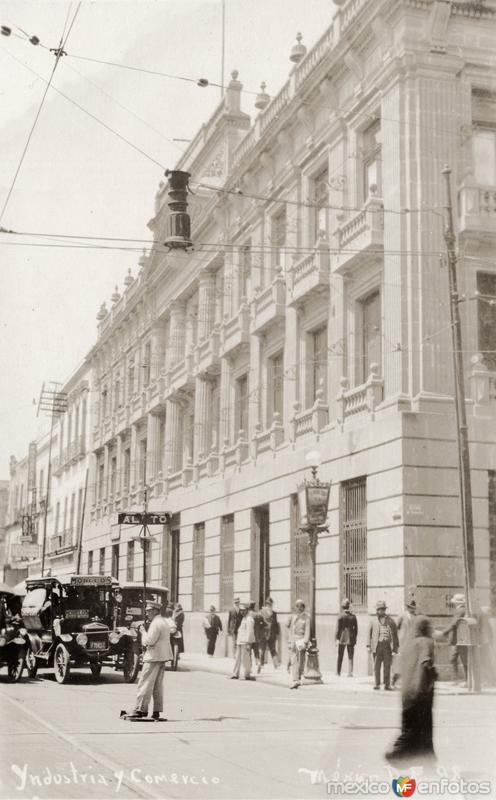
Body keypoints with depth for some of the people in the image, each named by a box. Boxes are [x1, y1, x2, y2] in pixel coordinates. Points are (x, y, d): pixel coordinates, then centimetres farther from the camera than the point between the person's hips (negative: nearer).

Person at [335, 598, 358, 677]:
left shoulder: (341, 616, -10)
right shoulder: (353, 616, 0)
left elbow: (338, 628, -10)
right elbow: (356, 628, 5)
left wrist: (336, 638, -2)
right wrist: (354, 638, 14)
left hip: (342, 639, -2)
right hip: (351, 639, 2)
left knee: (340, 656, 10)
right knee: (350, 657, 7)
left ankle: (338, 672, 14)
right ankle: (350, 673, 1)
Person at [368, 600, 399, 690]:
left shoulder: (390, 620, 10)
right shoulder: (373, 621, 13)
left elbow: (395, 634, 10)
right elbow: (369, 634, 15)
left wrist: (395, 646, 5)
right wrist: (369, 645, 7)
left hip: (387, 645, -1)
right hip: (377, 645, 1)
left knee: (387, 666, 0)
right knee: (376, 666, 0)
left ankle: (387, 684, 6)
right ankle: (377, 684, 7)